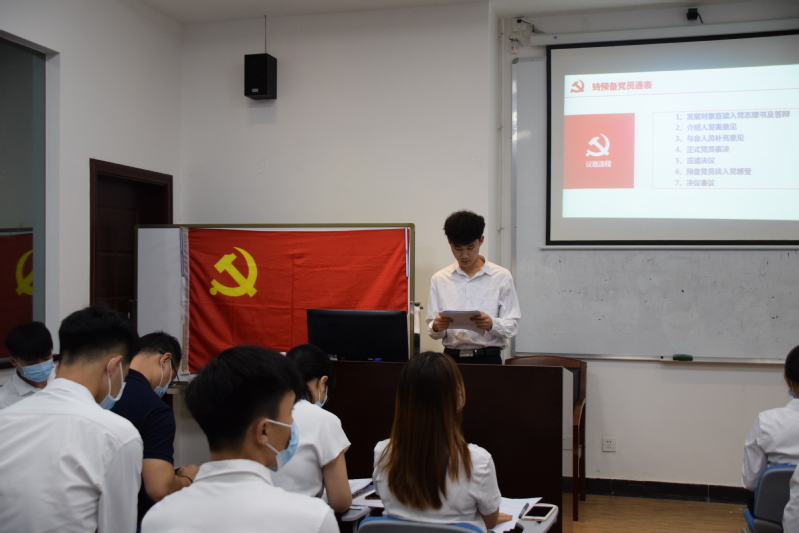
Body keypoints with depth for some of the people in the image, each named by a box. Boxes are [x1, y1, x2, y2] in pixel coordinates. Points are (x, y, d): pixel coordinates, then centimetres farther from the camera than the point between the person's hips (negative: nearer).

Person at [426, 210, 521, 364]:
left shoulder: (502, 277, 0)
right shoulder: (439, 279, 6)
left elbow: (512, 325, -3)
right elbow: (433, 331, 5)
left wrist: (491, 324, -22)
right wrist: (436, 327, -17)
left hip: (488, 359, -1)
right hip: (452, 358, 2)